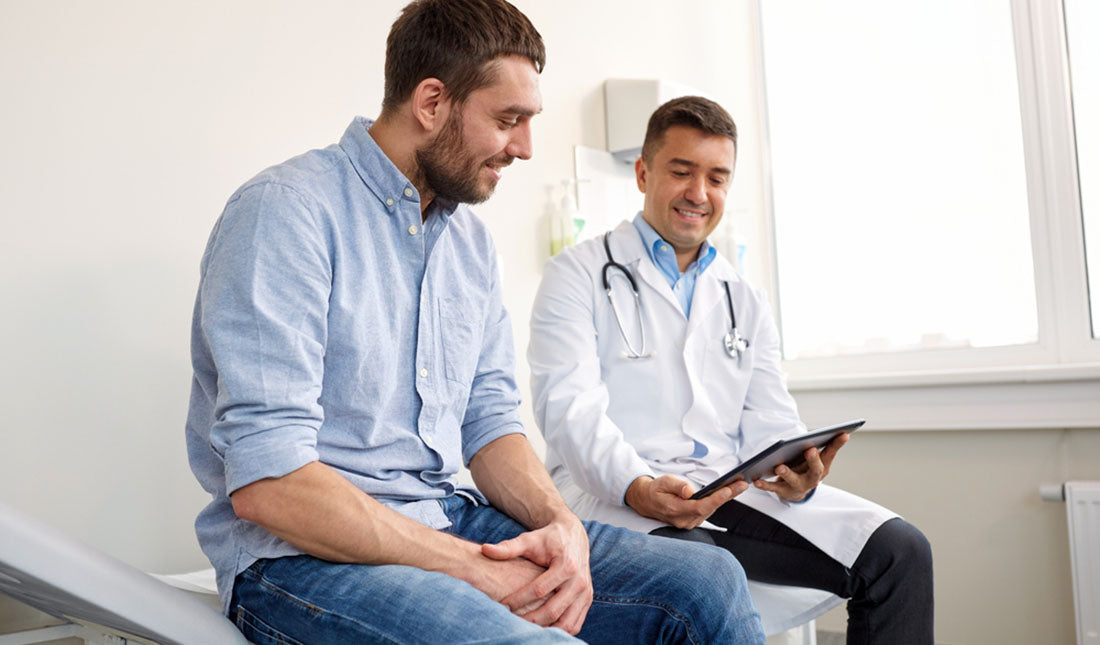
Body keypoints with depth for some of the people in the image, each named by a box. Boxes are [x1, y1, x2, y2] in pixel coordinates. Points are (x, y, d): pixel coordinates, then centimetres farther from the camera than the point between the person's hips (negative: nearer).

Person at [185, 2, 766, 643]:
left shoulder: (472, 241, 12)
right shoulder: (284, 211, -13)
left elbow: (489, 421, 12)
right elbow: (265, 482, -20)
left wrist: (562, 524, -9)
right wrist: (475, 568, -20)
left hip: (449, 520, 7)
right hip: (306, 556, -6)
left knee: (709, 581, -9)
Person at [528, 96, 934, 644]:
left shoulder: (744, 300, 22)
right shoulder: (578, 275, 6)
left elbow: (771, 425, 13)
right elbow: (570, 407, -9)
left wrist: (800, 475, -12)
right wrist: (639, 488, -27)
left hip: (730, 490, 5)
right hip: (614, 491, -5)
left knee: (900, 551, -12)